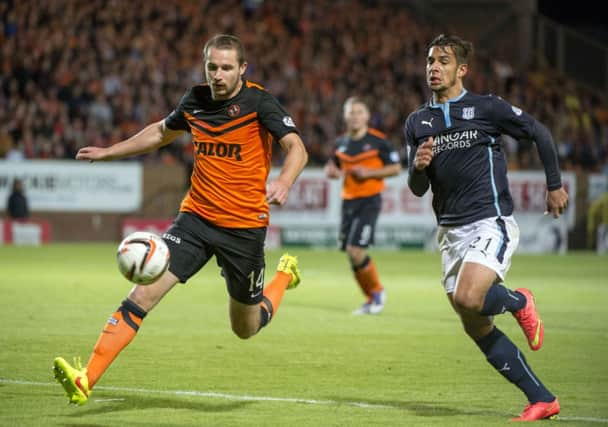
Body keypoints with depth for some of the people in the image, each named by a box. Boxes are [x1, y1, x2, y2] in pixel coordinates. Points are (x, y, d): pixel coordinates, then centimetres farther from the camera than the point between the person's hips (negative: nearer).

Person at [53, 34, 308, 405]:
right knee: (145, 291, -16)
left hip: (245, 226, -3)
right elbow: (163, 131, 24)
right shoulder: (196, 100, 3)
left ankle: (285, 274, 44)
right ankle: (85, 380, -19)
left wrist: (283, 182, -44)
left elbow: (297, 148, -23)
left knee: (246, 329, 12)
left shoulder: (259, 102, -12)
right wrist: (110, 151, 25)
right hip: (196, 217, 3)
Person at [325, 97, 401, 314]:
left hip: (369, 201, -6)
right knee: (351, 254, 5)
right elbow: (332, 167, 23)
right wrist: (332, 171, -1)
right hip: (348, 201, 6)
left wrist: (369, 173, -16)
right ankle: (371, 300, 20)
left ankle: (377, 291, 6)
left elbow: (395, 168, -4)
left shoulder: (378, 141, -7)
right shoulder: (341, 143, 9)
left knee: (356, 250, -16)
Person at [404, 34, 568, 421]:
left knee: (468, 299, -29)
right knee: (476, 328, 4)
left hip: (491, 221, -6)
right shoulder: (417, 122, 10)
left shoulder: (487, 108, -5)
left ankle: (518, 301, 5)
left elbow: (539, 133, 5)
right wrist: (418, 167, -10)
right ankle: (542, 399, 13)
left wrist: (554, 186, 7)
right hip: (451, 230, 6)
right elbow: (418, 190, 11)